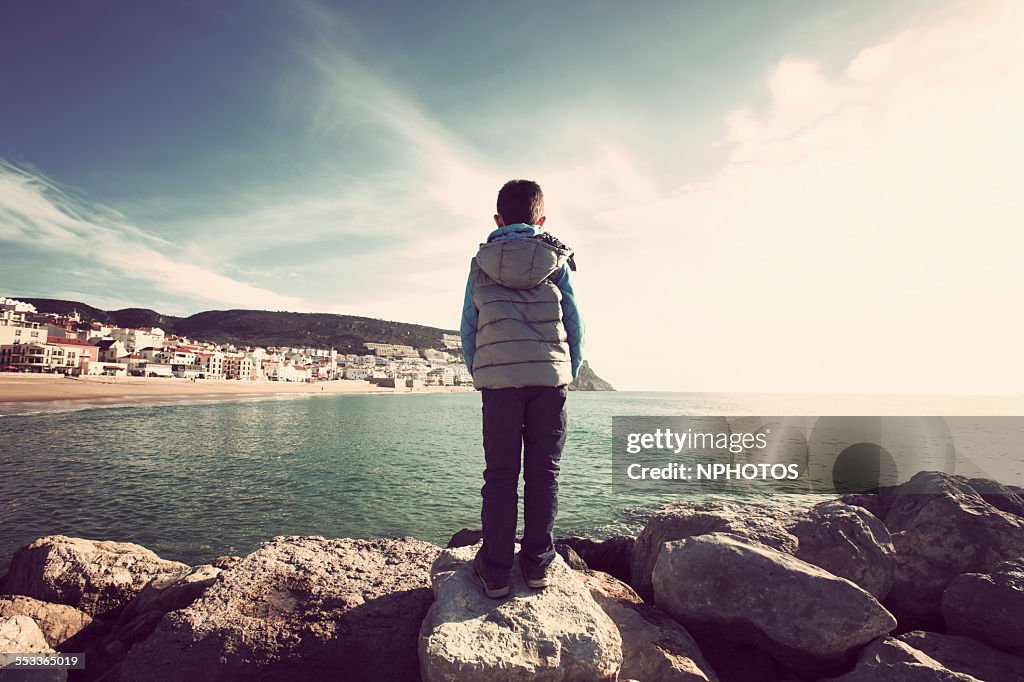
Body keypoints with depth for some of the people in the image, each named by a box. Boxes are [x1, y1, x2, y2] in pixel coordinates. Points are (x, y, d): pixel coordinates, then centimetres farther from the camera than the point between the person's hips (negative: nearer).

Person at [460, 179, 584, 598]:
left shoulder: (480, 264, 9)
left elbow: (468, 328, 10)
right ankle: (536, 563, 15)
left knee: (500, 475, 5)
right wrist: (569, 373, 18)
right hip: (550, 377, 0)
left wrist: (476, 374, 20)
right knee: (543, 473, 8)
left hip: (499, 378, 0)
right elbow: (575, 324, 7)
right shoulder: (557, 261, 8)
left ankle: (496, 569, 9)